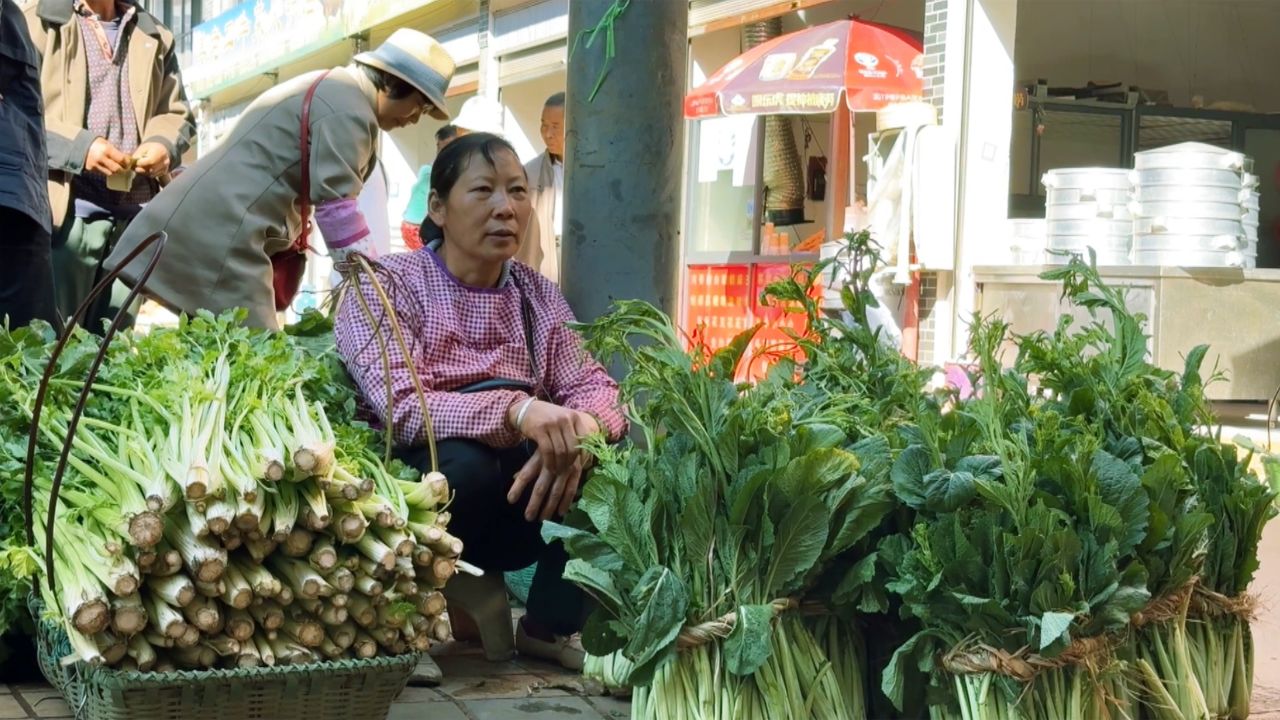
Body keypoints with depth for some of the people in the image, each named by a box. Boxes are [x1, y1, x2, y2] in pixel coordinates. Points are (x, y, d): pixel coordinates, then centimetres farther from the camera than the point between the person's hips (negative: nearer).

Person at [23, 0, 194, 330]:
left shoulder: (155, 37, 19)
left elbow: (178, 114, 23)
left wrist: (164, 144, -1)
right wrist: (78, 146, -17)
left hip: (134, 213, 4)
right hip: (68, 207, -4)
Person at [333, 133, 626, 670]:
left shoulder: (538, 294, 9)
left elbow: (593, 385, -2)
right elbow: (402, 410, -23)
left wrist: (578, 431, -27)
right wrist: (516, 411, -39)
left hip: (515, 516, 5)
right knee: (466, 462, -35)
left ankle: (552, 623, -1)